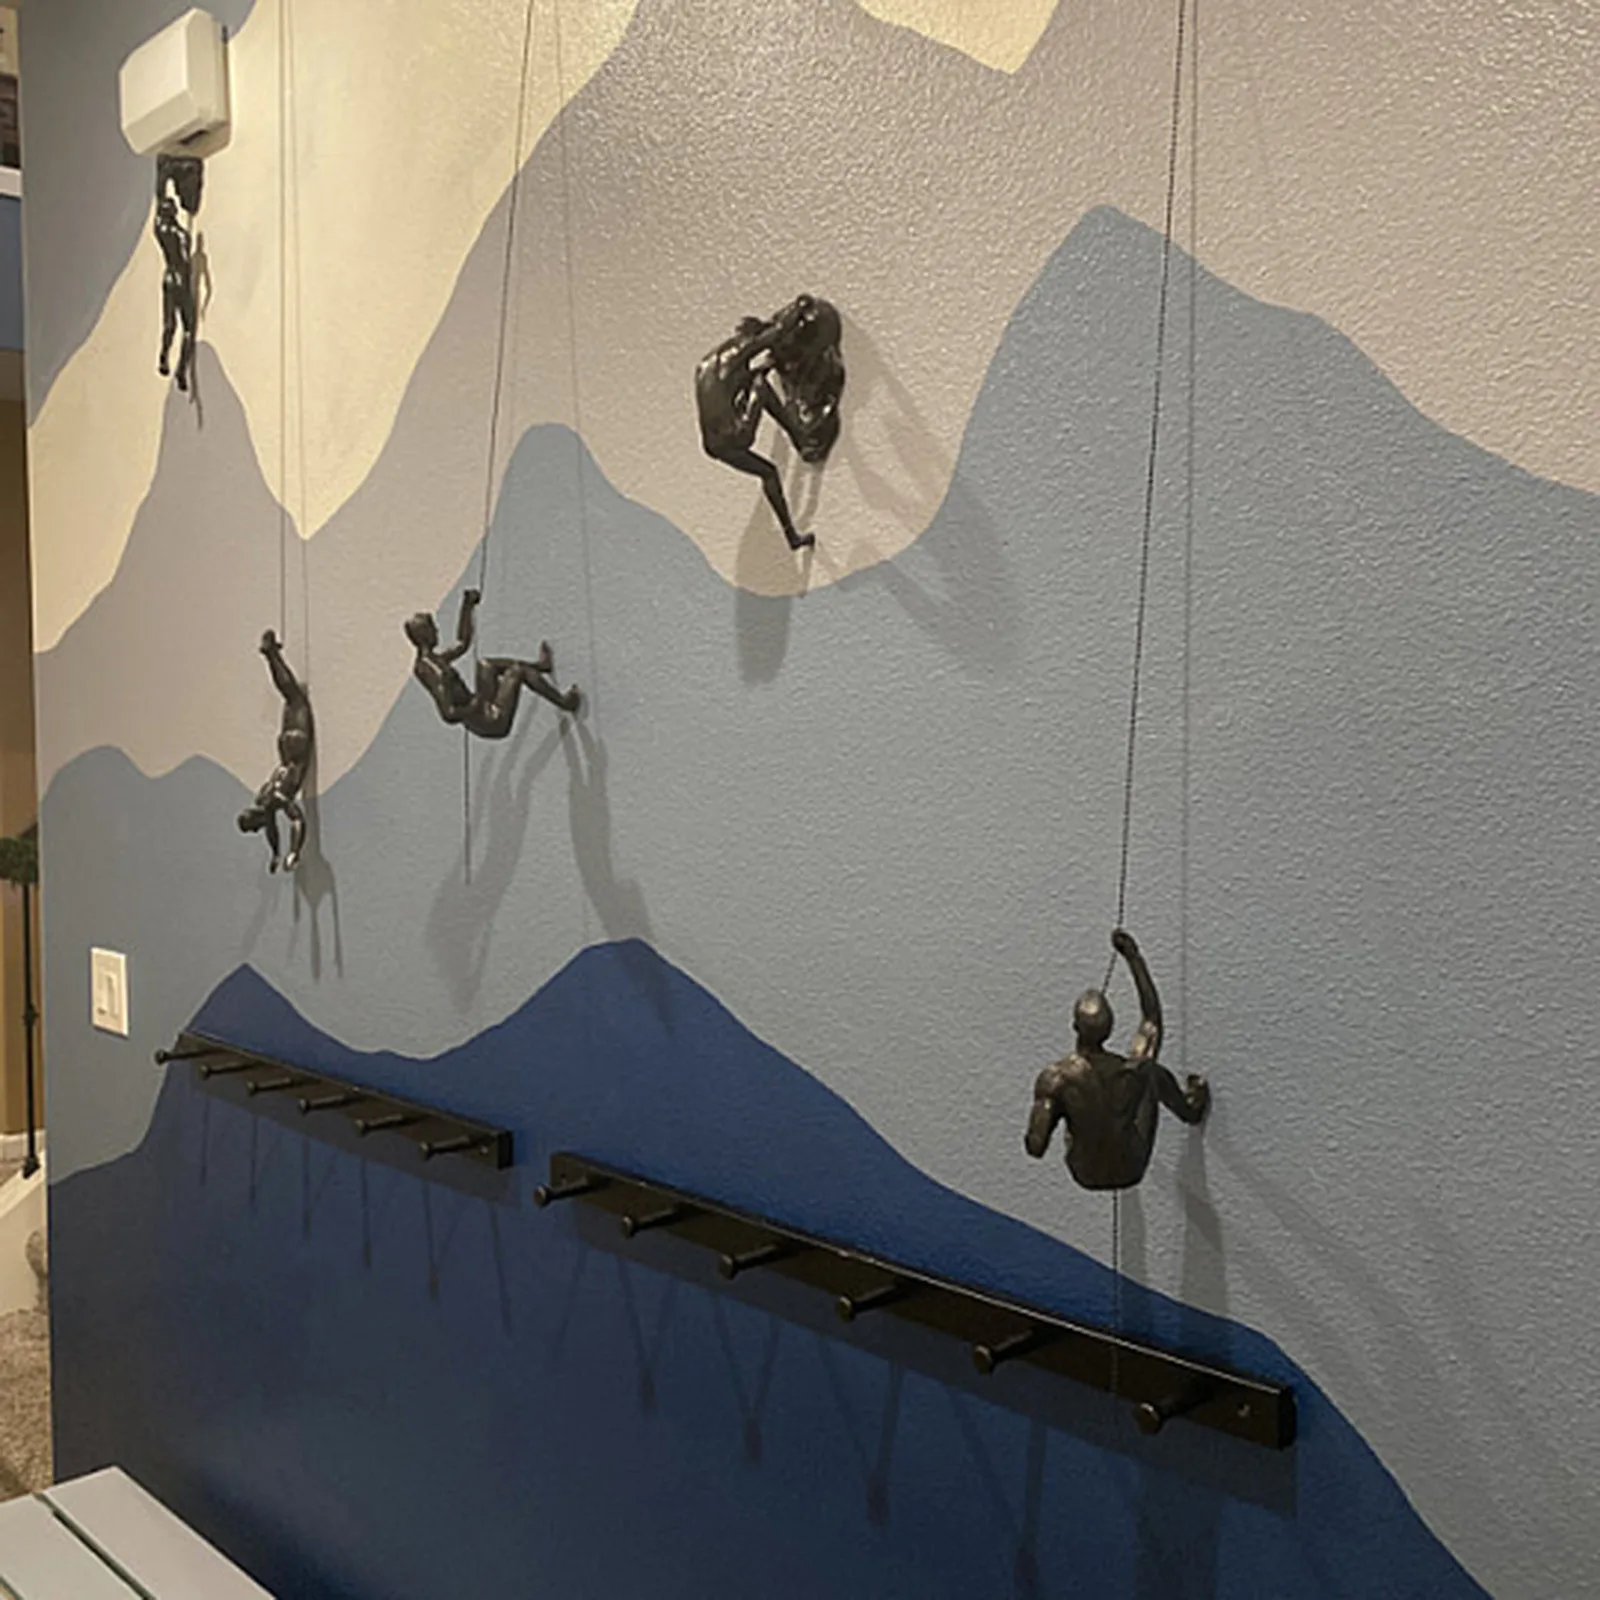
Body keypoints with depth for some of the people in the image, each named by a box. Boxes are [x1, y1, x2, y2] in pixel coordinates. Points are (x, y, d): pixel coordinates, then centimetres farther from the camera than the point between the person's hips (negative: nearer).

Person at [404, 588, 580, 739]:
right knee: (516, 671, -4)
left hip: (485, 717, 10)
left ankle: (540, 666, 31)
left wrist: (468, 607, 16)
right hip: (489, 723, -10)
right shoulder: (431, 670, -23)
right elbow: (448, 714, -30)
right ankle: (565, 702, 10)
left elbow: (462, 644, 19)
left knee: (487, 665, 18)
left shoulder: (431, 660, 6)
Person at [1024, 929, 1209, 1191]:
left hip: (1086, 1175, 1)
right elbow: (1152, 1014, -10)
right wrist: (1134, 957, -7)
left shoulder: (1054, 1078, -29)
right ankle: (1191, 1107, 44)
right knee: (1153, 1074, 13)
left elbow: (1036, 1147, -24)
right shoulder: (1133, 1070, -27)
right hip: (1129, 1171, 0)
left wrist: (1053, 1113, -4)